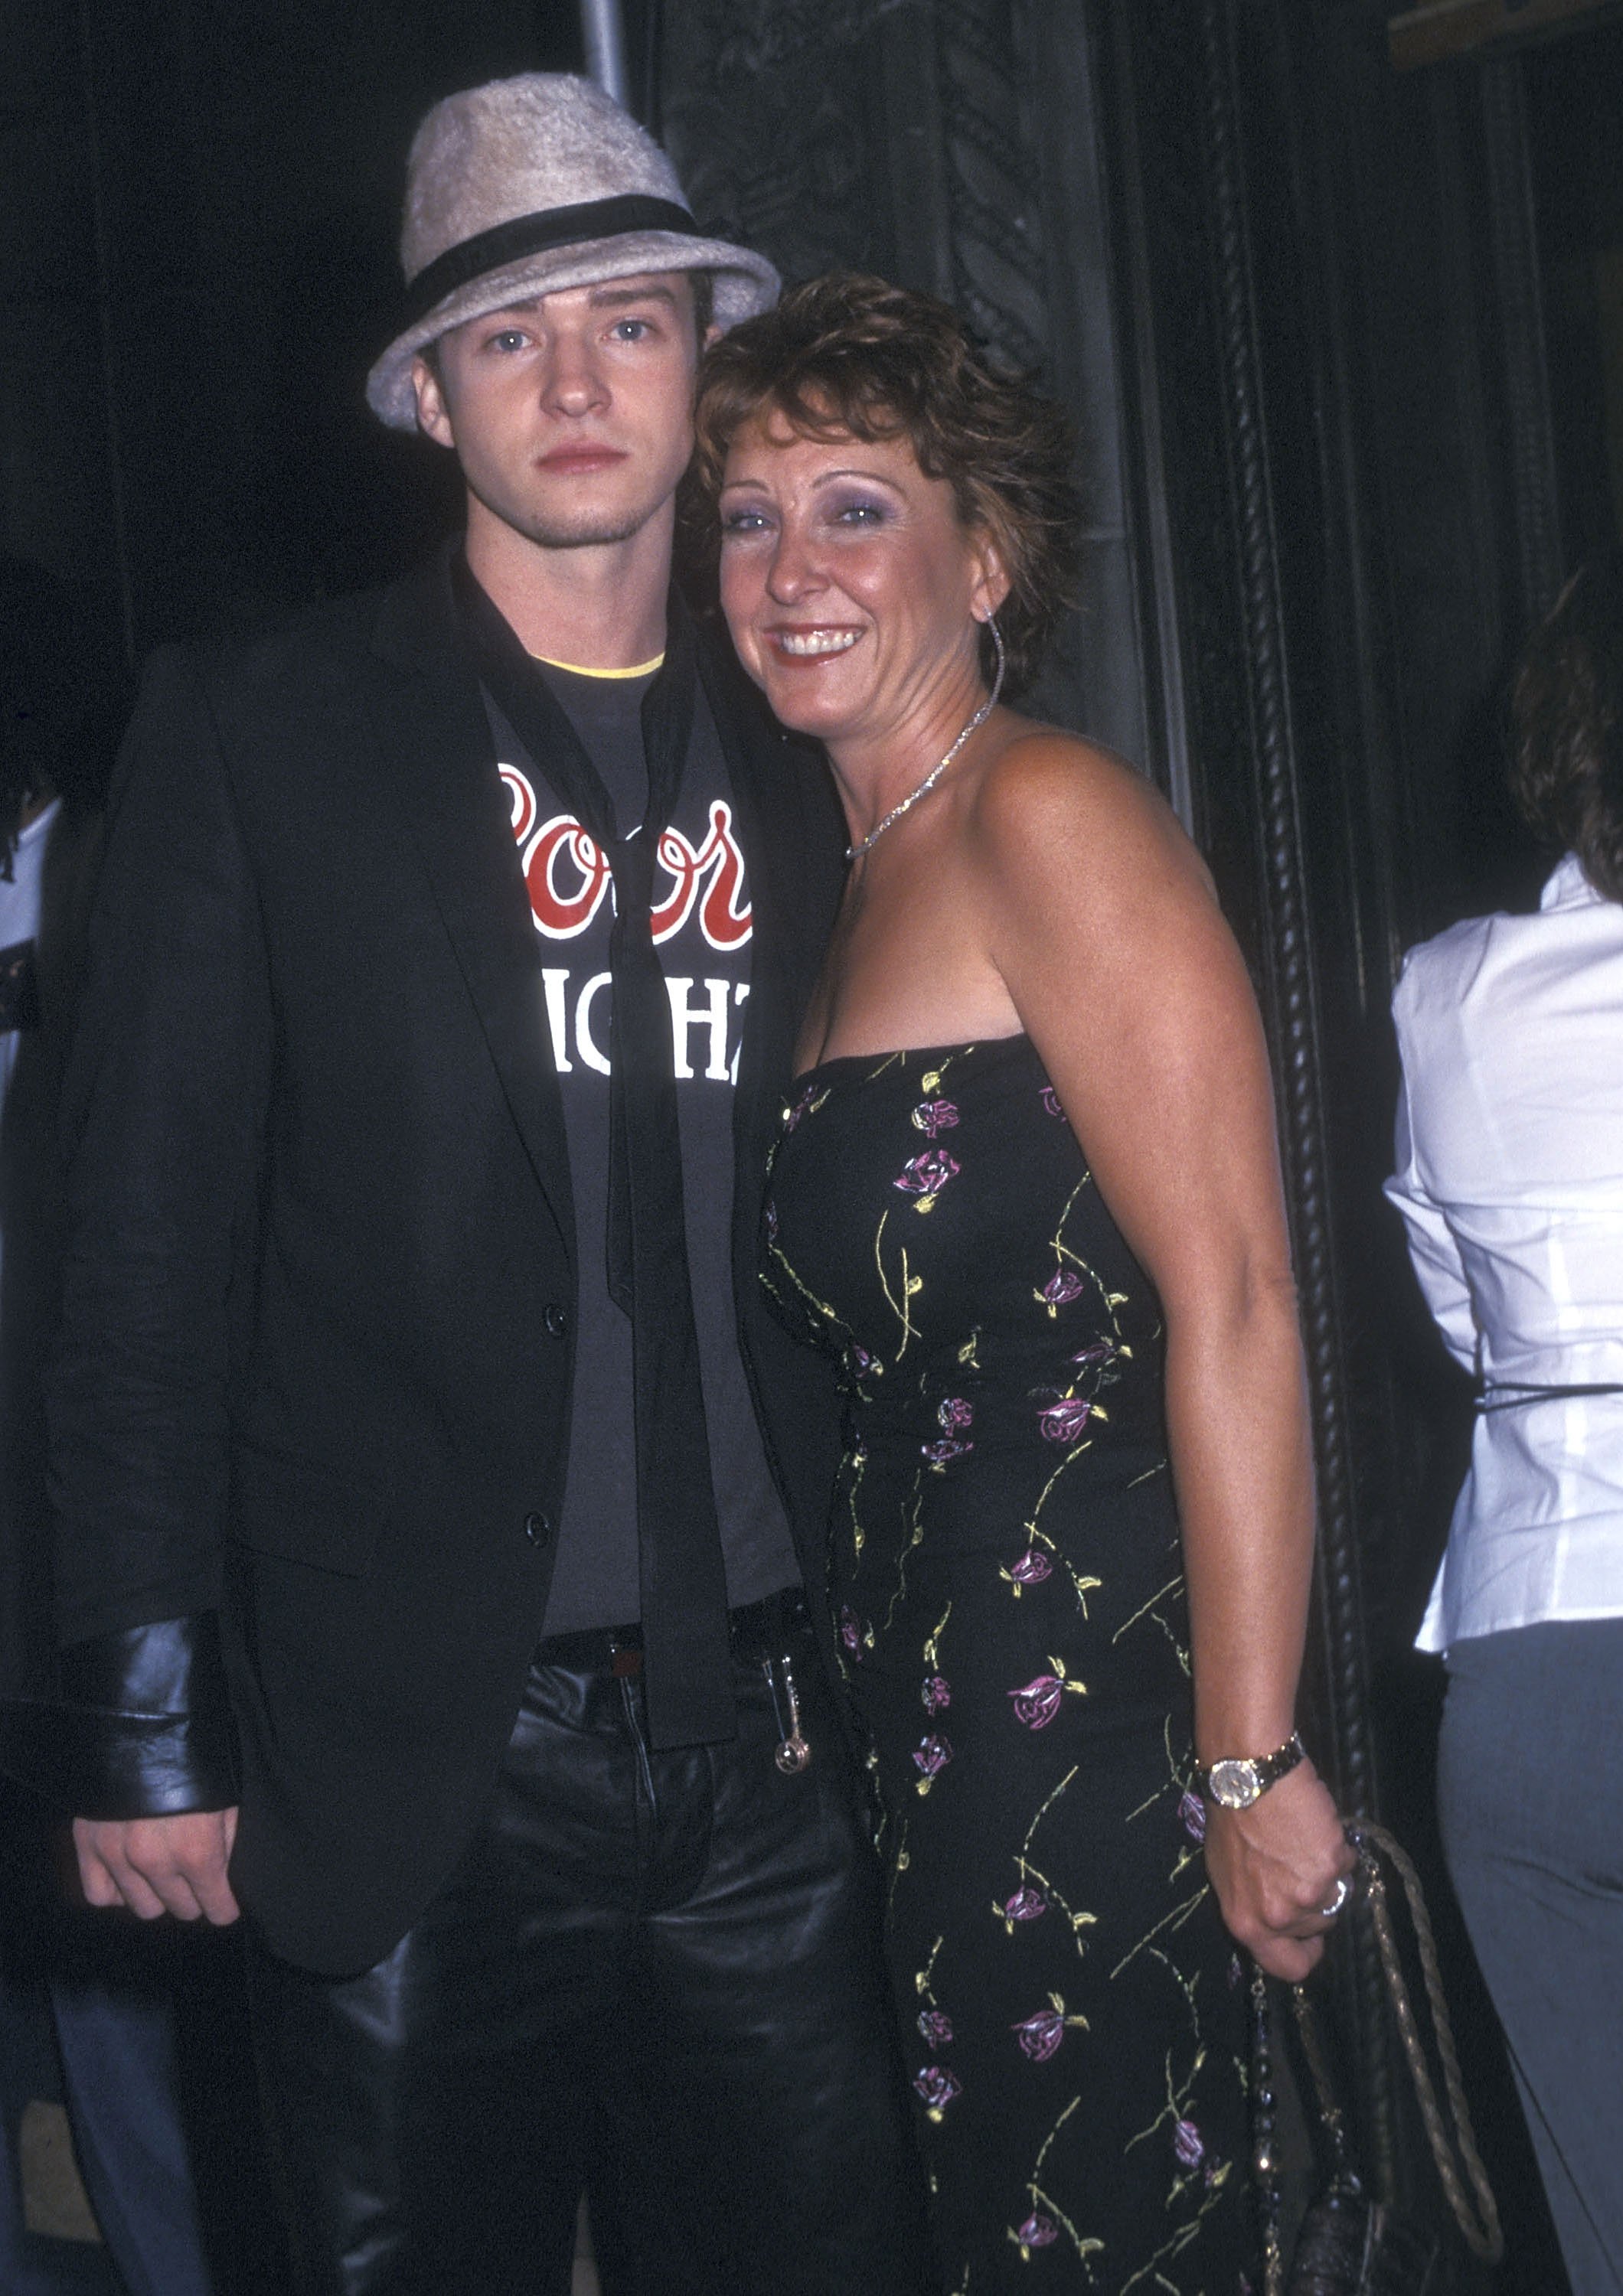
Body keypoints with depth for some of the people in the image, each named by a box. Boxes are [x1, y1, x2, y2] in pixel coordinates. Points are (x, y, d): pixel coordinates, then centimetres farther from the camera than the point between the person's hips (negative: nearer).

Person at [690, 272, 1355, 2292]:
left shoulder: (1050, 817, -11)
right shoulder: (859, 875, 15)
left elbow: (1232, 1308, -18)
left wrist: (1254, 1761, -19)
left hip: (1100, 1673, -8)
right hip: (934, 1701, 9)